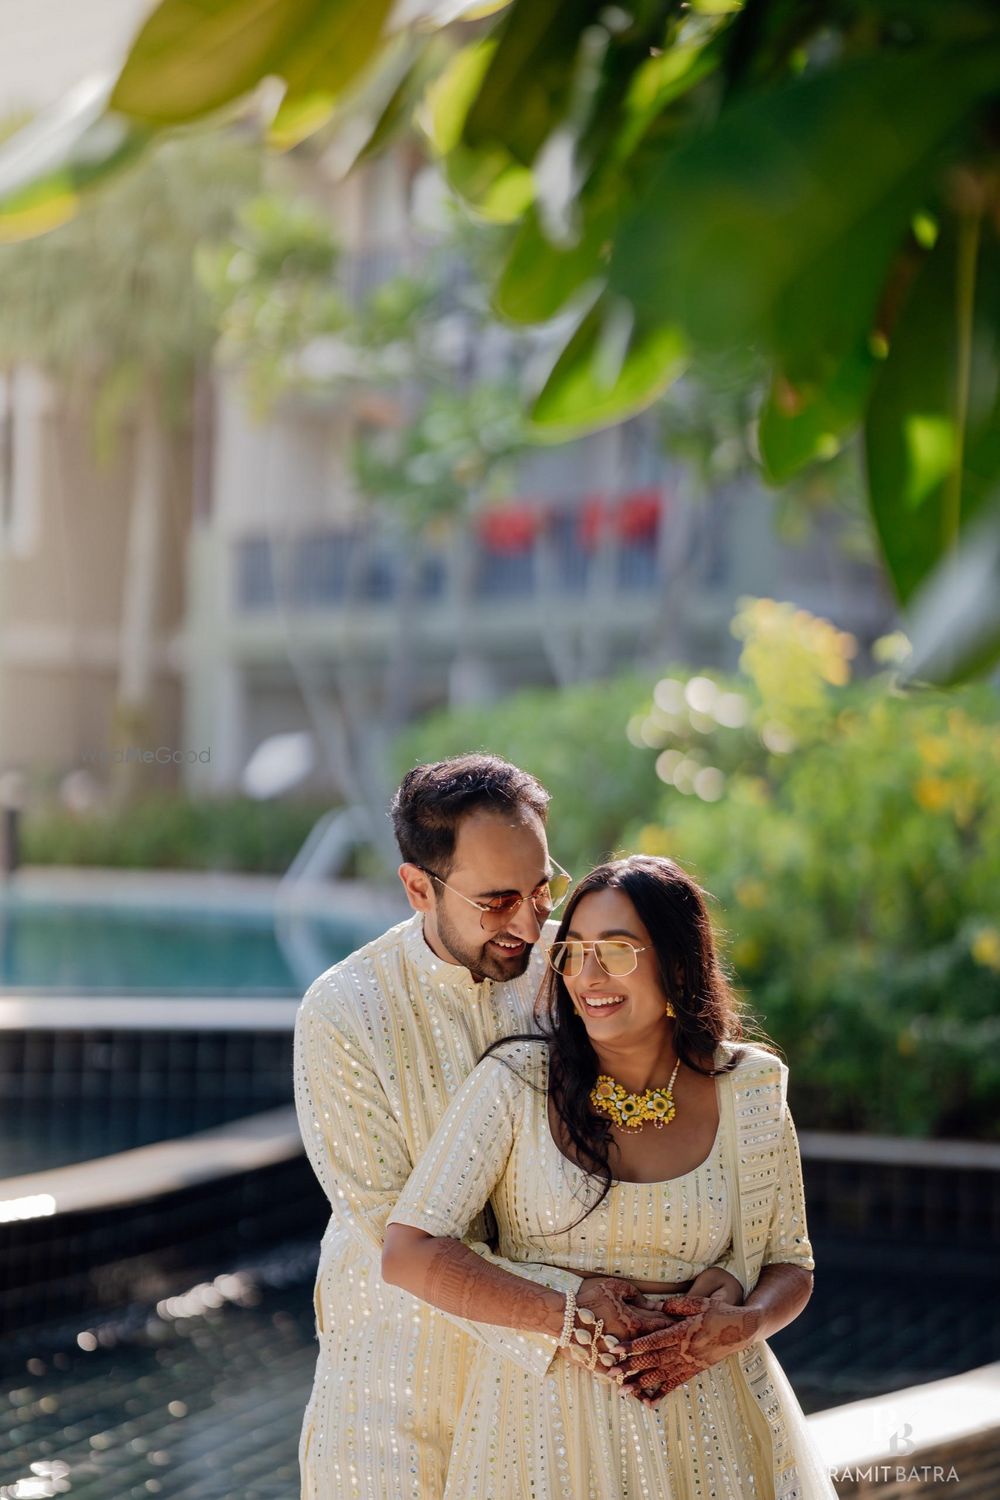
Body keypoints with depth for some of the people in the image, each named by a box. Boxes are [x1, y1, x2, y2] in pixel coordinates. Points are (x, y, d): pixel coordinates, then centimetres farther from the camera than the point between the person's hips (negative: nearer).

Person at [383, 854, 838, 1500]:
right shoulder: (517, 1081, -10)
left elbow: (791, 1265, 9)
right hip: (547, 1416, -1)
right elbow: (409, 1253, -15)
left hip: (704, 1418, 2)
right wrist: (577, 1323, -18)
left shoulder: (749, 1095, -4)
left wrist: (743, 1324, -13)